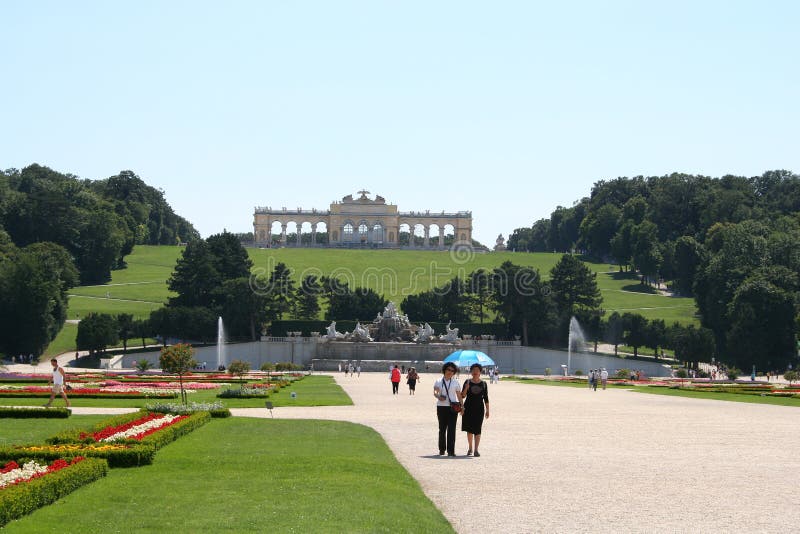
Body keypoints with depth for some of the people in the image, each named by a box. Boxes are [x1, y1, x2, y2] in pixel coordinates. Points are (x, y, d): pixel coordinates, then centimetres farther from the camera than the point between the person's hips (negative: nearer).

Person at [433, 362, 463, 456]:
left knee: (451, 429, -7)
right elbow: (435, 392, 0)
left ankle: (451, 450, -8)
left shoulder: (455, 382, 10)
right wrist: (438, 396, -22)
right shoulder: (439, 382, 8)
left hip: (453, 407, 0)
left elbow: (459, 395, 11)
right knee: (442, 428, 5)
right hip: (441, 407, 0)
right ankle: (442, 449, 15)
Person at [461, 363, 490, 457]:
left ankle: (476, 450, -5)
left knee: (477, 429, -6)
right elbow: (462, 396, 1)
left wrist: (487, 410, 4)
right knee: (469, 429, 7)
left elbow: (486, 398, 8)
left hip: (479, 408, -1)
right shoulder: (467, 382, 3)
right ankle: (470, 448, 22)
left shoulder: (483, 384, 5)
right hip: (468, 408, 1)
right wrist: (466, 388, -18)